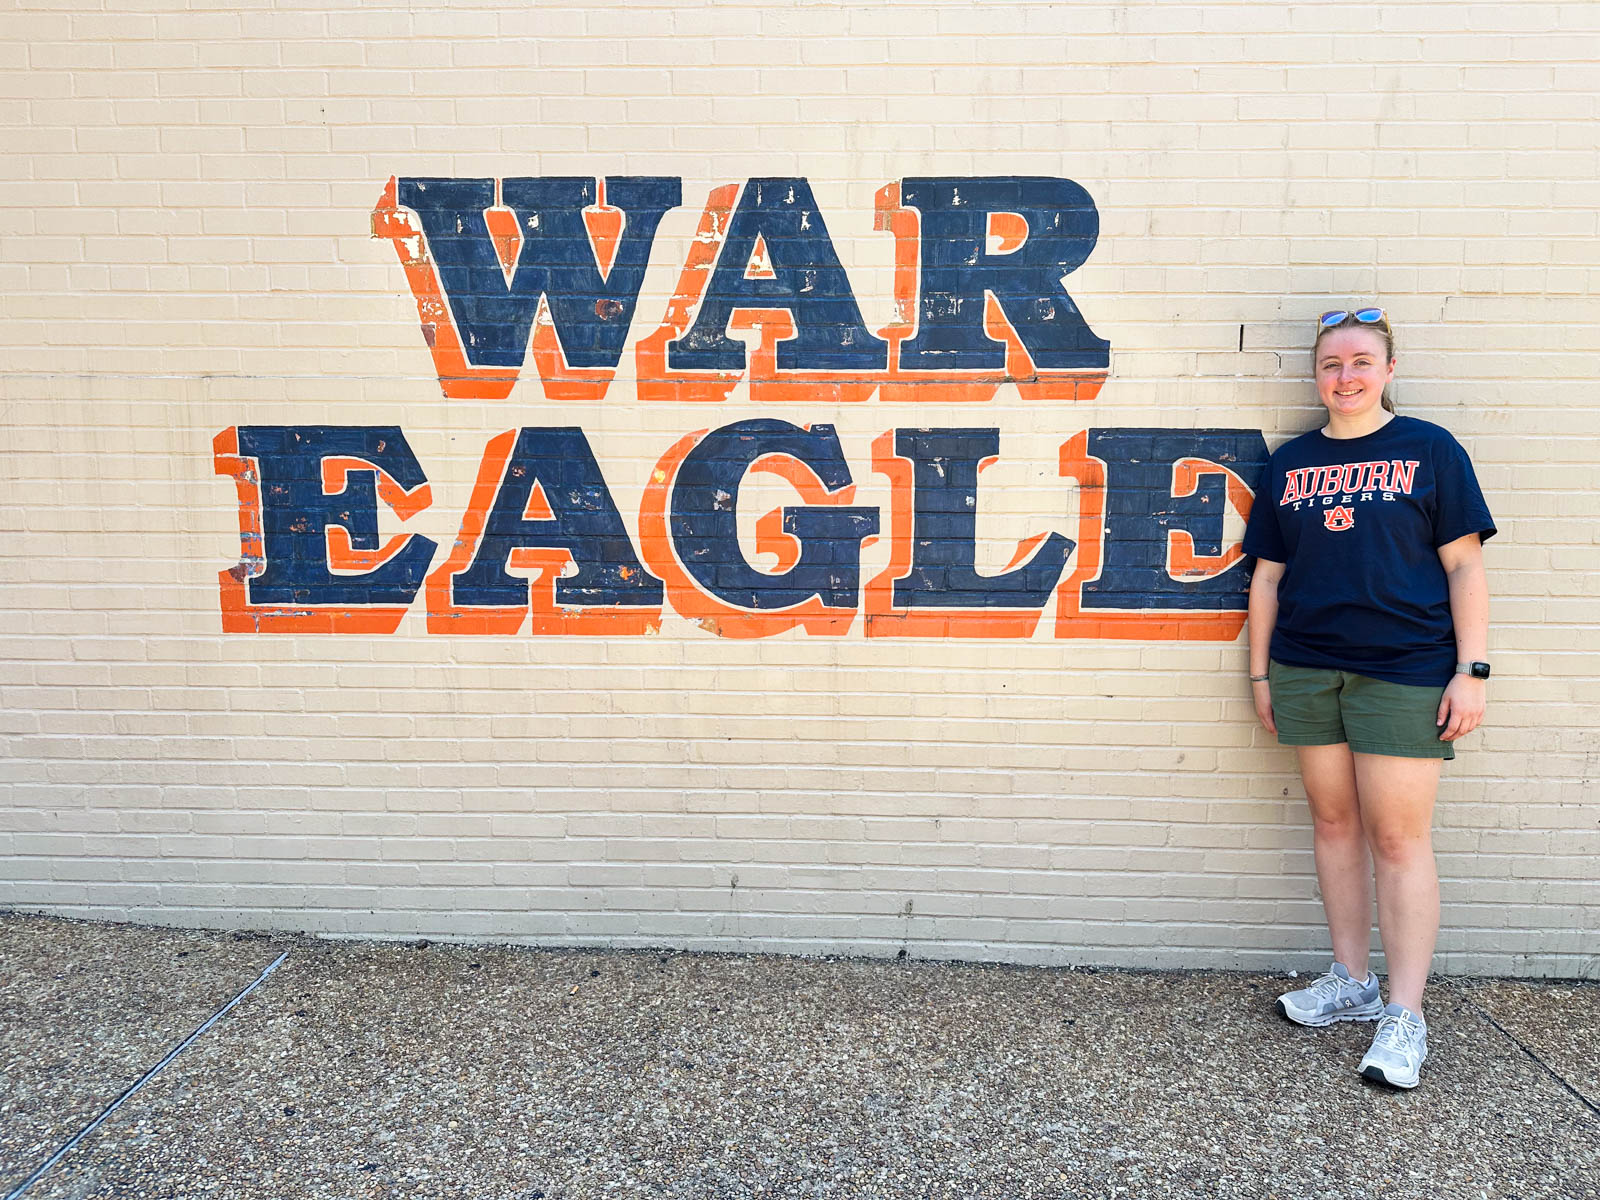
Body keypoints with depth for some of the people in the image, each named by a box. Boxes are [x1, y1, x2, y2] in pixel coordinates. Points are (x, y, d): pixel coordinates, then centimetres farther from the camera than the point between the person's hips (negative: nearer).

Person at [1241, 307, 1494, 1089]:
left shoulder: (1429, 450, 1)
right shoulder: (1289, 462, 9)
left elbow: (1464, 565, -2)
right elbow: (1268, 575, 11)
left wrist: (1472, 669, -8)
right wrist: (1260, 673, 9)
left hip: (1404, 672, -4)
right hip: (1307, 670, 4)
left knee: (1398, 837, -2)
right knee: (1334, 823, 11)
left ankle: (1405, 1014, 9)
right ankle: (1351, 983, 26)